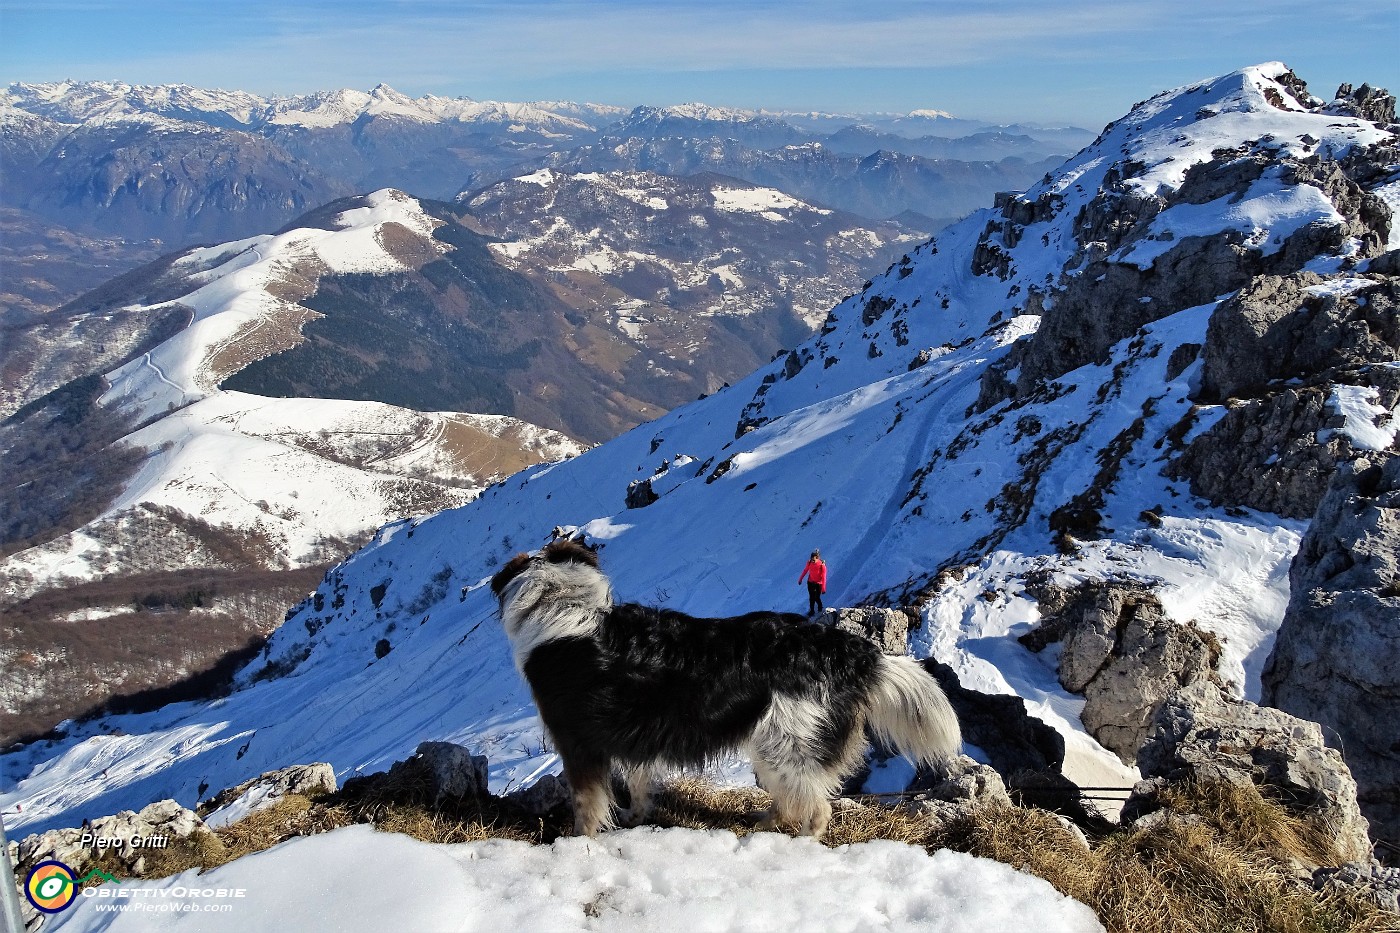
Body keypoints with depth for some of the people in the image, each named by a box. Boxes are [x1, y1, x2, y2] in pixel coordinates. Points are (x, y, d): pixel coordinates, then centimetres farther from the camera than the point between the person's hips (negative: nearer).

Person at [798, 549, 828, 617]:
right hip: (810, 583, 3)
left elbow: (824, 577, -20)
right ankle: (812, 610, 23)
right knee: (811, 597, 7)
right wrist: (800, 579, 16)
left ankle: (820, 608, 36)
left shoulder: (822, 565, -24)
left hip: (818, 584, -3)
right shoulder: (809, 563, -13)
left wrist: (823, 588, -20)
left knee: (817, 598, 7)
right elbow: (805, 570, 6)